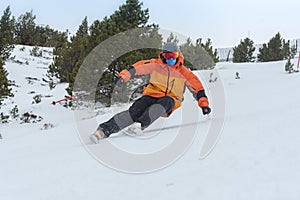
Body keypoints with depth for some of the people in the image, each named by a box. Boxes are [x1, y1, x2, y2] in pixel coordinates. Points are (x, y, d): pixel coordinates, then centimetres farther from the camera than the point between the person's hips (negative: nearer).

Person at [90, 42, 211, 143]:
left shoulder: (183, 72, 6)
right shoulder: (155, 65, 3)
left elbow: (197, 87, 8)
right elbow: (138, 67, -7)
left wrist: (204, 104, -1)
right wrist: (124, 75, -24)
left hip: (170, 101, 1)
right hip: (152, 94, -1)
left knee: (164, 103, -38)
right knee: (136, 111, -28)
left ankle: (141, 124, -55)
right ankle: (104, 130, -37)